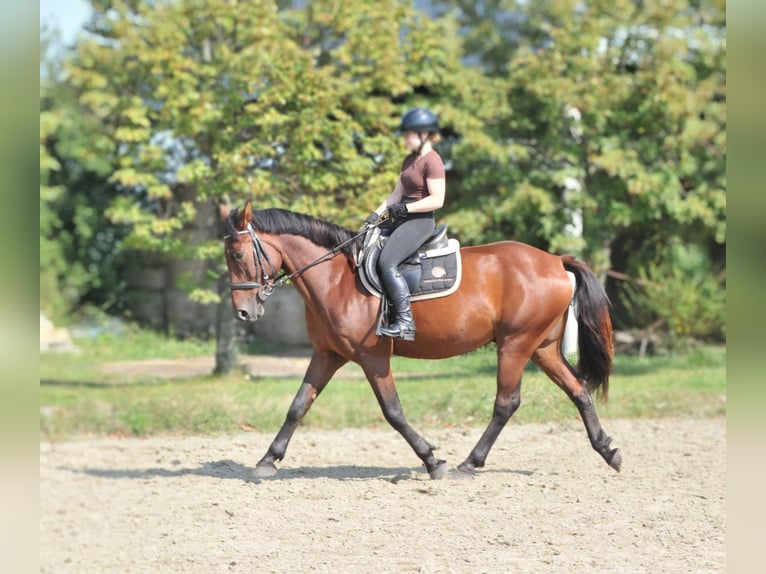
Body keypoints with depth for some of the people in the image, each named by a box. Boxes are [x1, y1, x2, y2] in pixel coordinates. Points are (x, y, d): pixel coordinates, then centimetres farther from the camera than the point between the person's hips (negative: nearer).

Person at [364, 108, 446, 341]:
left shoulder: (432, 161, -12)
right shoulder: (409, 160, 18)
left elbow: (437, 200, -20)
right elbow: (397, 193, 19)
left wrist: (405, 208, -21)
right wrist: (376, 214, 6)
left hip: (420, 221, -10)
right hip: (401, 219, 10)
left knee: (387, 262, -27)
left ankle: (405, 321, -28)